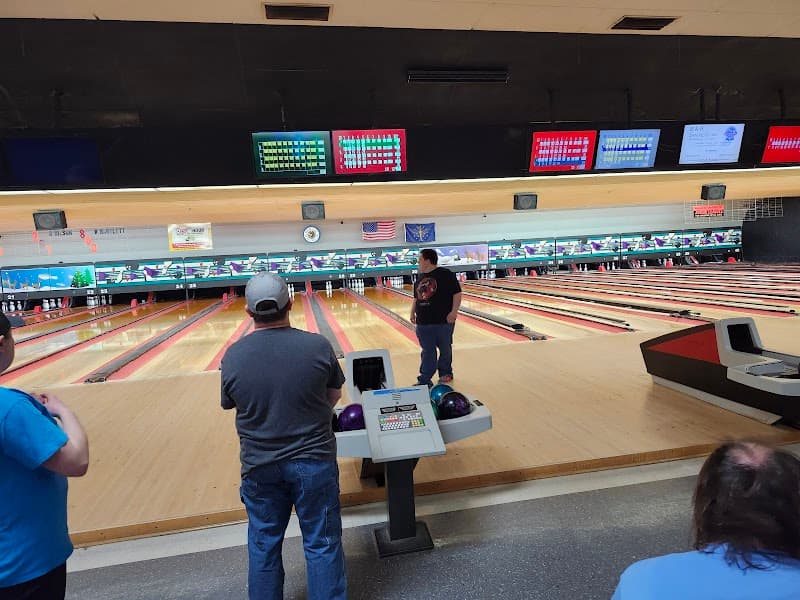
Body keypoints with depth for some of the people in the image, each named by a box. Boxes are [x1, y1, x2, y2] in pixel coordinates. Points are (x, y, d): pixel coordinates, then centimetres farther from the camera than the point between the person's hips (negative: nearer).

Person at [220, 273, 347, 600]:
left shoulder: (232, 356, -12)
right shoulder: (318, 346, -17)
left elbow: (231, 405, 3)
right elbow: (334, 396, -3)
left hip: (259, 466, 2)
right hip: (314, 461, -1)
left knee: (263, 546, 21)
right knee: (322, 544, 14)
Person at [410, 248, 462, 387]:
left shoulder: (446, 275, -8)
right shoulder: (420, 277, 11)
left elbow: (457, 294, -10)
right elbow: (416, 298, 20)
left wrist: (454, 312, -17)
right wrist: (413, 312, 13)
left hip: (443, 321, -4)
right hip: (423, 322, 5)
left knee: (445, 349, 11)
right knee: (427, 351, 4)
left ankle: (445, 373, 30)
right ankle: (425, 380, 5)